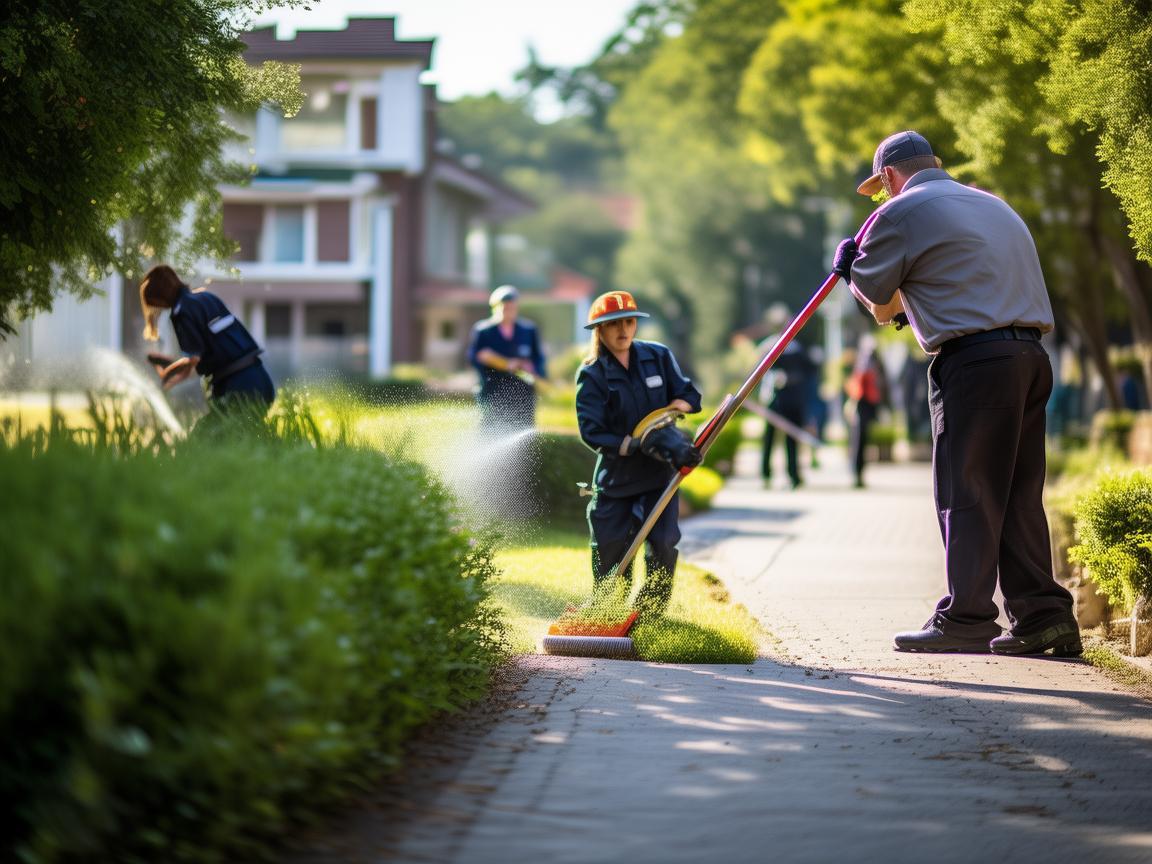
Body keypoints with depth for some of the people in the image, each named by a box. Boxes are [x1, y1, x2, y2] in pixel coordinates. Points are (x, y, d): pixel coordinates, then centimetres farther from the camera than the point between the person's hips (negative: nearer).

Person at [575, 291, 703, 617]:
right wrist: (637, 445, -26)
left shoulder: (658, 357, 1)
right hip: (615, 472, -2)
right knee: (609, 549, 2)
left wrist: (673, 407, -16)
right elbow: (592, 433, -16)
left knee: (662, 544, -5)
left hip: (660, 470, 2)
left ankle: (652, 611, 10)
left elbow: (689, 395, 8)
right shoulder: (591, 374, -9)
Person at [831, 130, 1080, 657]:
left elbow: (880, 307, 7)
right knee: (1018, 492, 10)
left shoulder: (900, 212, 1)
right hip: (1030, 357, 7)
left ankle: (966, 619, -6)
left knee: (965, 494, -5)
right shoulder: (994, 205, 24)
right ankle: (1042, 613, 8)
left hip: (973, 360, -7)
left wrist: (850, 271, 26)